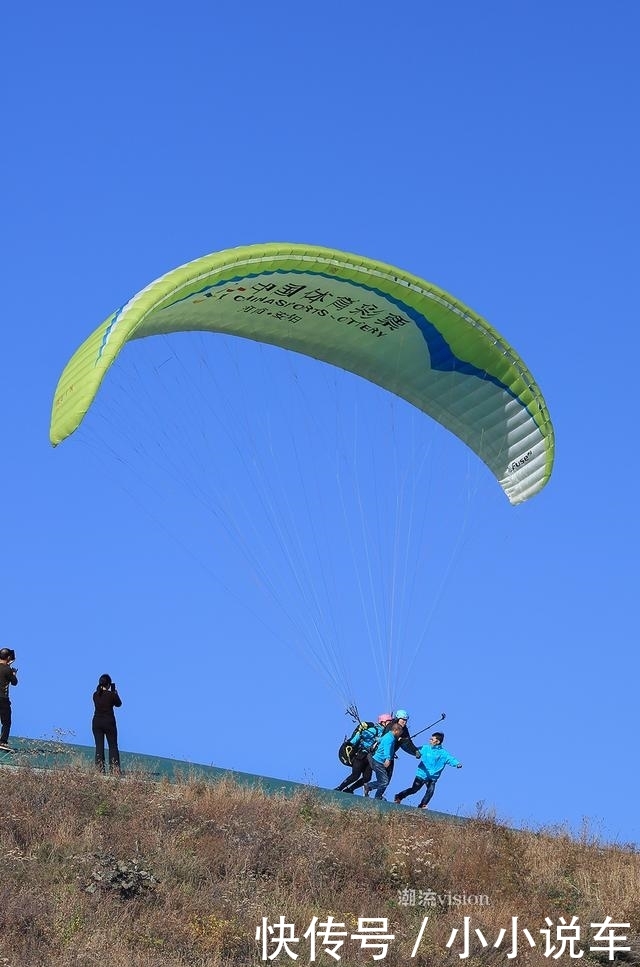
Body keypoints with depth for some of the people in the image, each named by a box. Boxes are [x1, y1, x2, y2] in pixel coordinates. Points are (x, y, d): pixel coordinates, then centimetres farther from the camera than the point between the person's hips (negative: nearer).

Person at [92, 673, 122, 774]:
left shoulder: (95, 695, 0)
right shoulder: (111, 694, -11)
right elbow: (118, 704, 5)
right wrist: (115, 692, 11)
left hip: (97, 723, 3)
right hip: (109, 722, -3)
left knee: (99, 746, 5)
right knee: (113, 746, 6)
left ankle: (100, 768, 0)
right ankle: (114, 768, 0)